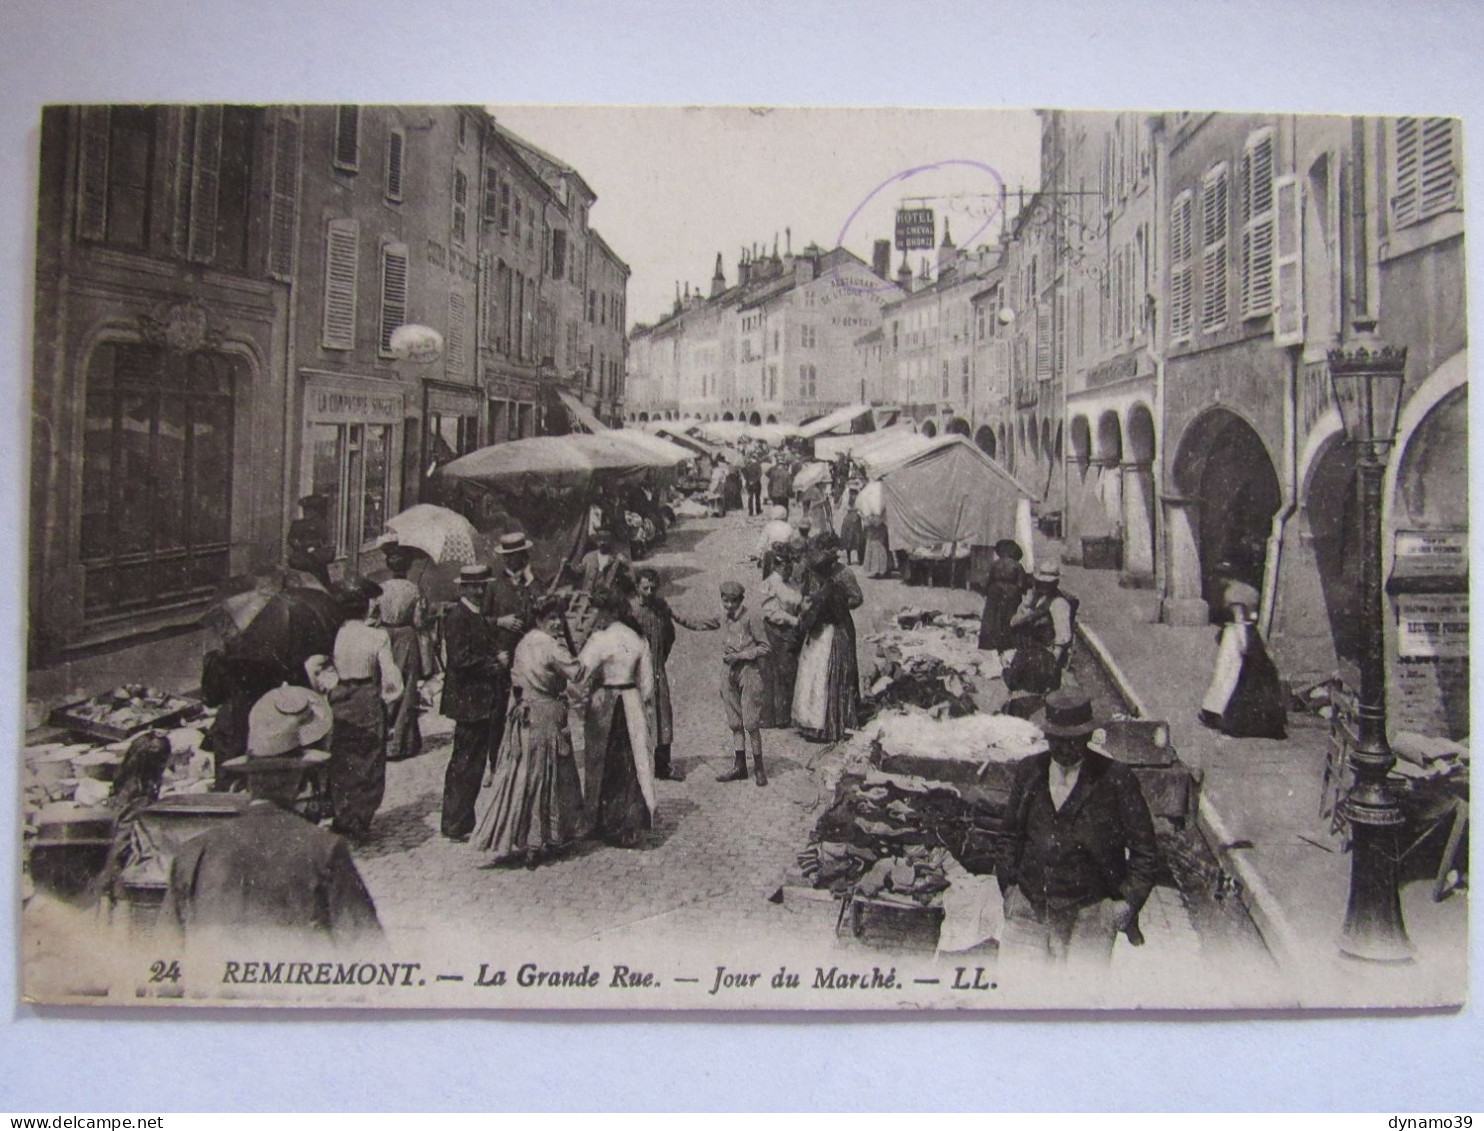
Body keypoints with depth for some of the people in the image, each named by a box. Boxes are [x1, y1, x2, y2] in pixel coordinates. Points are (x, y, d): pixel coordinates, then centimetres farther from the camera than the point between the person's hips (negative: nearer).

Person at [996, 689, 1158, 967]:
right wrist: (1008, 886, 8)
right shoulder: (1028, 771, 5)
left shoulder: (1116, 780, -6)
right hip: (1028, 908, 3)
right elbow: (1011, 835, 16)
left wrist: (1130, 902, -4)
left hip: (1088, 917, -3)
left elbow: (1144, 850, 2)